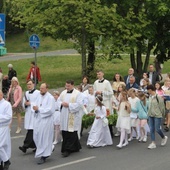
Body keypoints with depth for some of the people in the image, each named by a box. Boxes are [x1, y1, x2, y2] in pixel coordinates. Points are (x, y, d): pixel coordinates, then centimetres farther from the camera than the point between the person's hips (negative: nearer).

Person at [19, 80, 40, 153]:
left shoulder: (38, 93, -6)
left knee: (31, 130, -11)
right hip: (28, 114, 7)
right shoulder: (26, 93, 15)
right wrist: (25, 104, -5)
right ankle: (34, 146, 20)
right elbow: (23, 104, 17)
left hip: (35, 114, -7)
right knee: (33, 132, 10)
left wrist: (30, 103, -16)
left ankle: (25, 146, -16)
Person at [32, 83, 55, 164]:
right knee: (36, 137, 11)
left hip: (46, 120, -7)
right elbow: (35, 104, 13)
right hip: (37, 119, 7)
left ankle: (43, 156, 5)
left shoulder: (50, 98, -10)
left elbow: (50, 110, -18)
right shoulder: (39, 96, 10)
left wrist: (39, 109, -18)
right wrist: (34, 107, -12)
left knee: (44, 138, -3)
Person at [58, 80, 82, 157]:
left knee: (71, 133, -6)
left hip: (73, 117, -6)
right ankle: (76, 147, 22)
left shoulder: (77, 93, -5)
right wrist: (62, 104, -6)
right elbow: (58, 101, 16)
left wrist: (69, 105, -18)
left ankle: (68, 149, -3)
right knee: (64, 133, 8)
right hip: (64, 116, 6)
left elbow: (79, 104, -13)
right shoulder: (63, 92, 12)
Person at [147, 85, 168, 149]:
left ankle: (164, 138, 25)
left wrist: (162, 114, -2)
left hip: (157, 115, -7)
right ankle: (153, 143, 11)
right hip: (151, 115, 7)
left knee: (157, 129, -3)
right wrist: (149, 113, 13)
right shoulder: (150, 97, 6)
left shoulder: (158, 97, -16)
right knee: (151, 129, 5)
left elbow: (162, 106, -9)